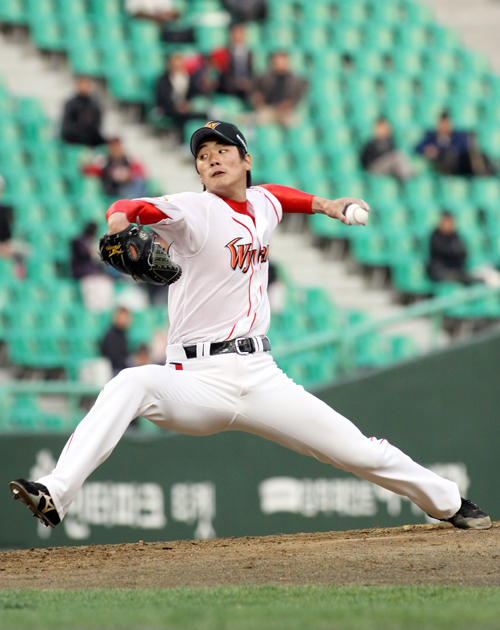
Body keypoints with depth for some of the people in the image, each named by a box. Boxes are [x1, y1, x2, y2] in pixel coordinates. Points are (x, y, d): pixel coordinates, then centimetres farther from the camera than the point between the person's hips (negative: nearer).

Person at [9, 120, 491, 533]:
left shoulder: (263, 205, 11)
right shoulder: (195, 211, -7)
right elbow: (136, 209, -29)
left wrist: (322, 204, 26)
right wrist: (120, 219, -49)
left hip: (261, 377, 4)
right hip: (198, 379, -4)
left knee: (361, 452, 4)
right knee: (131, 385, -35)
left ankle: (447, 502, 29)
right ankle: (54, 497, -43)